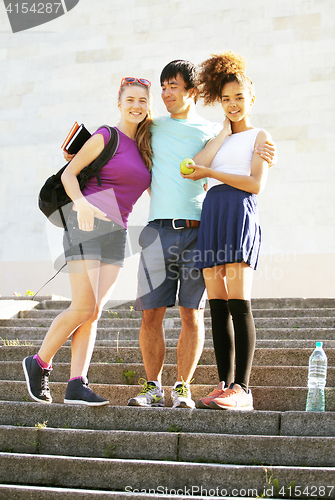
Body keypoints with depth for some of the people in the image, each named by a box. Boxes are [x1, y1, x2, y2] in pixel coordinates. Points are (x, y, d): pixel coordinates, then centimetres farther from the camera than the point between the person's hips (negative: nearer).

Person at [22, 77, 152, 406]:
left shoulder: (143, 148, 17)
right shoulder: (106, 137, -2)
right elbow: (68, 173, -5)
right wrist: (81, 203, -23)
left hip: (116, 233, 6)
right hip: (87, 225, -6)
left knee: (94, 311, -2)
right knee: (84, 307, -12)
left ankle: (76, 384, -4)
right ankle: (39, 363, 7)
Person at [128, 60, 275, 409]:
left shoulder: (213, 132, 12)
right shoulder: (153, 128, 18)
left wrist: (262, 151, -7)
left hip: (197, 231, -2)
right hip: (158, 230, 2)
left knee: (191, 314, -2)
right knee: (151, 313, -1)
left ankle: (183, 388, 7)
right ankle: (153, 388, 9)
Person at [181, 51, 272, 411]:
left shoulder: (260, 137, 12)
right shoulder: (219, 140, 27)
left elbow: (256, 183, -4)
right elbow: (194, 167, 5)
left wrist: (210, 172, -1)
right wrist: (225, 129, 12)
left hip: (240, 212, -6)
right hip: (211, 214, 6)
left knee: (238, 302, -14)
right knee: (218, 305, 0)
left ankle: (242, 390, -16)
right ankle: (225, 385, 1)